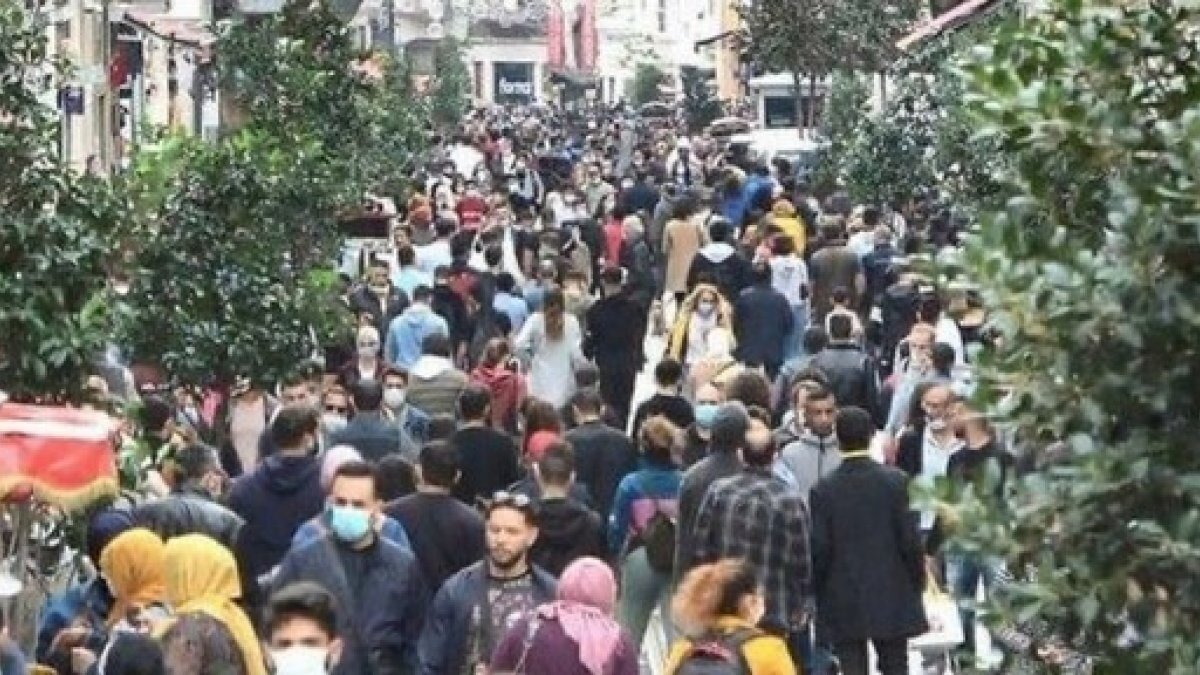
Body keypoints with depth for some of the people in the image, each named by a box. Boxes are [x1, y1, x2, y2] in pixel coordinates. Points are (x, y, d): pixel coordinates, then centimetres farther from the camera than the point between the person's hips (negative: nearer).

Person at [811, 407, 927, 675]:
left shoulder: (824, 489, -6)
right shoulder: (895, 481, -6)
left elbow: (819, 548, -5)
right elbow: (909, 538, -6)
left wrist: (820, 593, 8)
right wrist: (917, 581, 8)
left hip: (843, 602, 0)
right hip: (892, 597, 0)